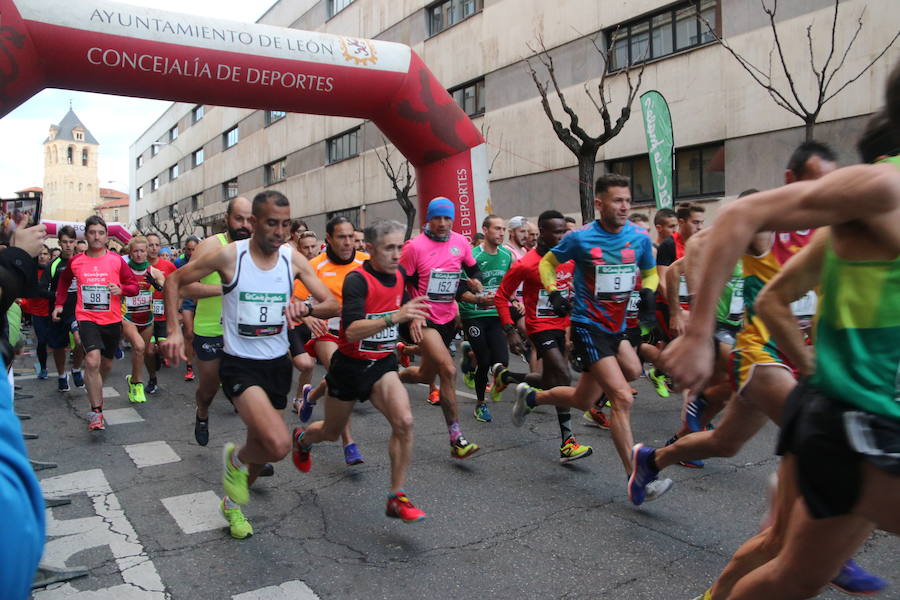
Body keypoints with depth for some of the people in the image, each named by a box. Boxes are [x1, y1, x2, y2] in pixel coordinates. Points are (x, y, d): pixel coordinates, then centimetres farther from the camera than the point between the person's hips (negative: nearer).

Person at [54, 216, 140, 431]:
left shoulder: (117, 260, -3)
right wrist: (59, 304, 15)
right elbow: (64, 280, 22)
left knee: (106, 364, 16)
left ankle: (95, 392, 46)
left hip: (112, 320, 2)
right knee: (92, 360, -21)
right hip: (87, 318, -2)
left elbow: (134, 286, 1)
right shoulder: (75, 261, 1)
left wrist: (121, 289, -19)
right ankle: (96, 411, -13)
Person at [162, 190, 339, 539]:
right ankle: (237, 459, 12)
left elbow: (332, 304, -2)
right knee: (279, 445, -23)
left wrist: (306, 308, -23)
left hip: (277, 364, 5)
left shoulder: (293, 258, -3)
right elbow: (175, 281, 1)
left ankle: (232, 503, 45)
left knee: (262, 444, 16)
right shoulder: (229, 255, -12)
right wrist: (174, 330, -8)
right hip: (240, 365, -4)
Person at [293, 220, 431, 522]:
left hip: (383, 364, 4)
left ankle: (397, 498, -7)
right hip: (350, 365, -4)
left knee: (404, 421, -20)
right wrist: (394, 317, -45)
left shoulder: (400, 274, -3)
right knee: (331, 432, 17)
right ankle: (301, 439, 54)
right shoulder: (357, 280, -23)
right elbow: (352, 331, -36)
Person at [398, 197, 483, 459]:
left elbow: (473, 269, 19)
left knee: (426, 375, 17)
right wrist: (411, 316, -19)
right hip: (423, 320, -6)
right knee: (449, 371, -20)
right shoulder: (414, 246, -12)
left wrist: (475, 281, -4)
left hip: (448, 318, 6)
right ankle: (457, 440, -8)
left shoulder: (460, 243, 3)